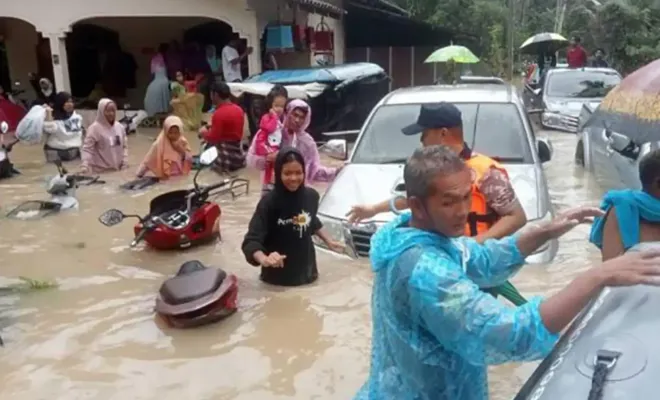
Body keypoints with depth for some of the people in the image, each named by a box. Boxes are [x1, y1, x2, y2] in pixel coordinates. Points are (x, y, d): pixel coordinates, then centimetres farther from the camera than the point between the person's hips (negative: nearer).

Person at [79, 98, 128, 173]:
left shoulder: (119, 127, 6)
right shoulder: (95, 128, -11)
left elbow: (125, 146, 14)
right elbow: (87, 148, -15)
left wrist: (125, 161, 1)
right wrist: (84, 165, -28)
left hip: (118, 169, 6)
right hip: (101, 170, -5)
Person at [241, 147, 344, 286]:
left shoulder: (311, 196, -6)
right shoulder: (269, 202, -20)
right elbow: (251, 241, -25)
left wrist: (328, 241, 17)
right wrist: (264, 259, -42)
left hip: (306, 272, 5)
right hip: (278, 277, -4)